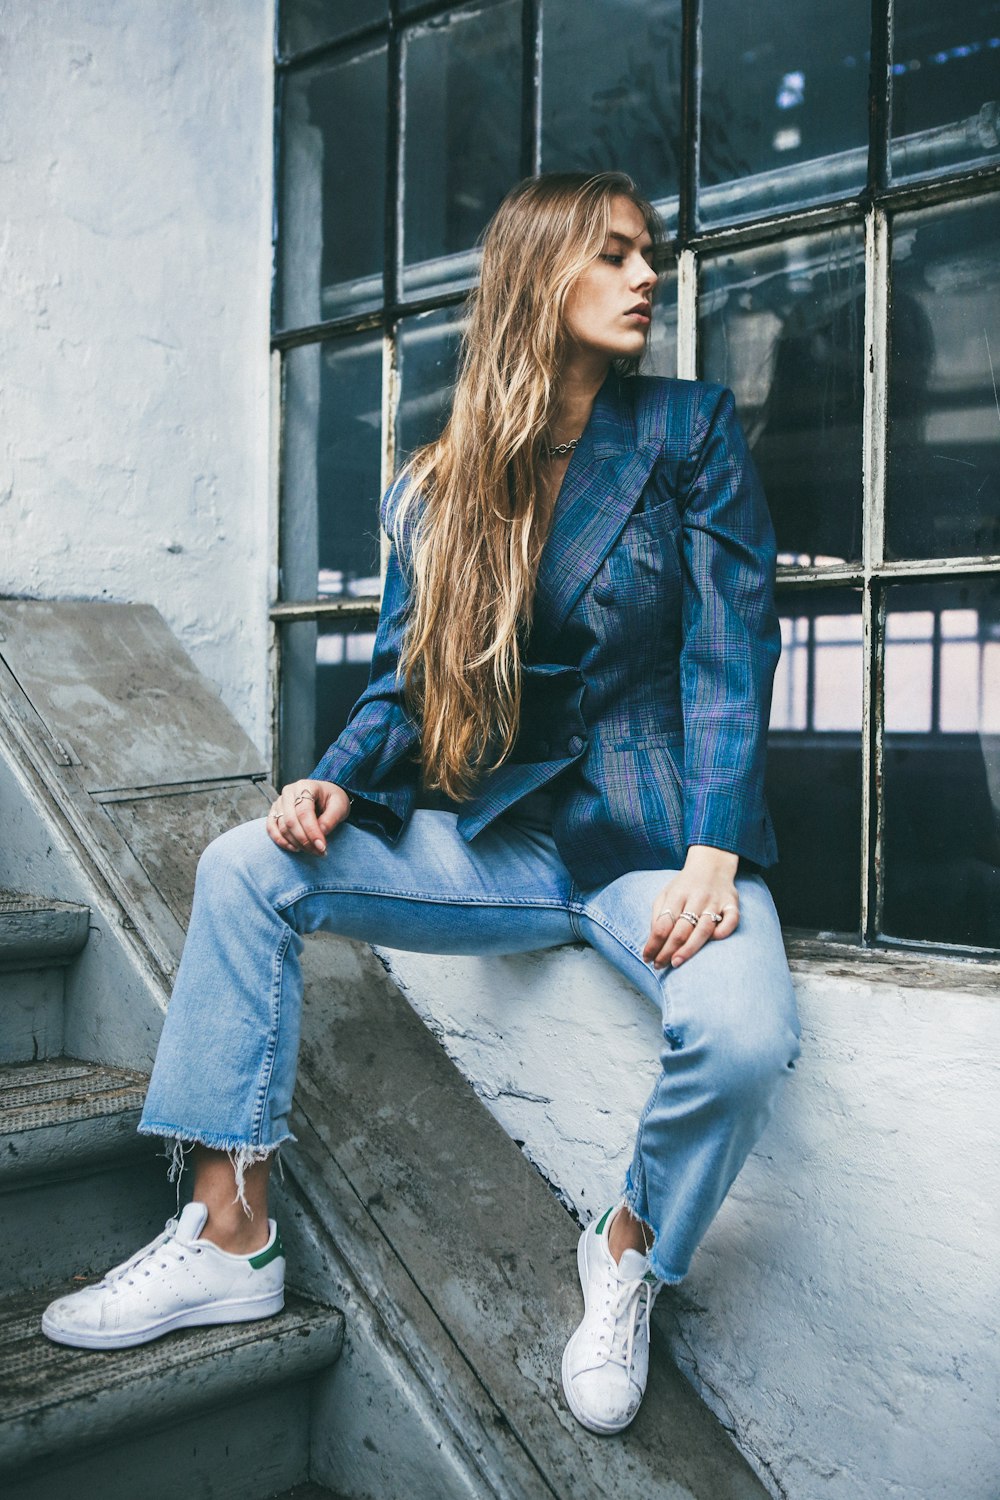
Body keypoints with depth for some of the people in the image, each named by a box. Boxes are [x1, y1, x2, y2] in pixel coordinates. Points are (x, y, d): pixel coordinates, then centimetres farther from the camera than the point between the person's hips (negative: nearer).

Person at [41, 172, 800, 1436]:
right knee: (247, 867, -13)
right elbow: (404, 679, 9)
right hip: (494, 840, 3)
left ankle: (630, 1251, 2)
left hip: (654, 834, -3)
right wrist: (338, 782, -13)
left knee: (742, 1037, -32)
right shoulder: (438, 486, 8)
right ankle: (229, 1240, -7)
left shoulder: (690, 430, 0)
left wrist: (713, 858, -19)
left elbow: (730, 651, -8)